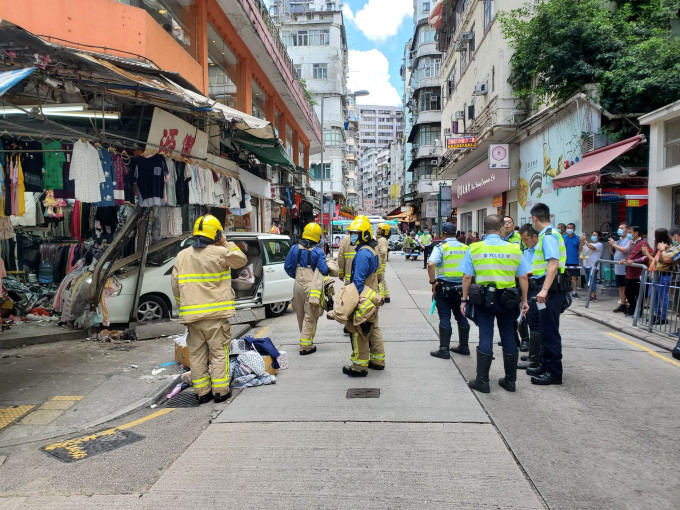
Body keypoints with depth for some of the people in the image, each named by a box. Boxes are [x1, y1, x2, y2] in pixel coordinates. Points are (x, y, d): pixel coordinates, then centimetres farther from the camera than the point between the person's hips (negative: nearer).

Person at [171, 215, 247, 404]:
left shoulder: (181, 256, 8)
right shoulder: (220, 253, -9)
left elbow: (176, 286, 10)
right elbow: (241, 260, 6)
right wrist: (226, 243, 10)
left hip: (192, 316, 5)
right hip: (216, 314, -4)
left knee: (197, 353, 11)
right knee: (219, 352, 5)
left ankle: (202, 392, 18)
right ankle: (220, 391, 8)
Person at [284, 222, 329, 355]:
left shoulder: (295, 248, 3)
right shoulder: (318, 251, -11)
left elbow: (287, 266, 6)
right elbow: (324, 270, -16)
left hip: (298, 285, 5)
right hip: (311, 286, -5)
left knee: (301, 315, 18)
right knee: (310, 316, 2)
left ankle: (306, 339, 33)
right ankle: (305, 345, 1)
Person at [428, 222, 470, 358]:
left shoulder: (441, 247, -9)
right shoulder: (466, 248, 5)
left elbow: (431, 264, -24)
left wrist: (433, 282, -15)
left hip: (444, 287, -4)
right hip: (462, 286, 4)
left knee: (445, 317, 0)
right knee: (461, 316, 15)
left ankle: (444, 349, 0)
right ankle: (464, 346, 24)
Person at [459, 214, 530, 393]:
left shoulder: (474, 249, -4)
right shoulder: (514, 249, 1)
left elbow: (467, 277, -5)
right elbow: (523, 277, 2)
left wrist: (464, 299, 2)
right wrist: (524, 300, 10)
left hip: (484, 298, -1)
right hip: (507, 299, 2)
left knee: (485, 337, 3)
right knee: (509, 337, 12)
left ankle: (482, 381, 8)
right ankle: (510, 380, 23)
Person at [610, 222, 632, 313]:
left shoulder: (629, 240, -9)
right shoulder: (619, 240, 16)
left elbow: (625, 250, -24)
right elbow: (613, 252, 20)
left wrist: (614, 244, -16)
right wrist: (610, 245, 4)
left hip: (625, 269, -8)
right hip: (618, 268, 8)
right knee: (621, 287, 13)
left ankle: (628, 306, -1)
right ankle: (622, 304, 20)